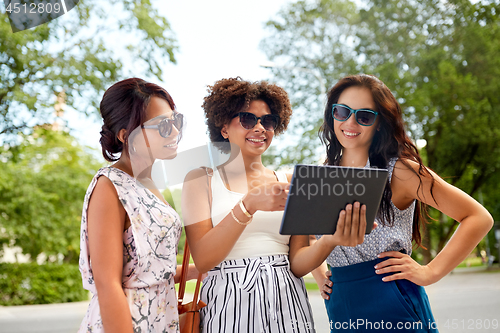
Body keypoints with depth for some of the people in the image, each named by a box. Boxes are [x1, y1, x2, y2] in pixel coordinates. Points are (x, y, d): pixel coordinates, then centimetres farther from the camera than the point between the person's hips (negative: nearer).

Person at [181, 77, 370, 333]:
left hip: (286, 303, 3)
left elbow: (297, 263, 4)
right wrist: (248, 205, -20)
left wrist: (329, 241, -16)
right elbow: (202, 260, -10)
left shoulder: (289, 184, 9)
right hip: (229, 305, -2)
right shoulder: (200, 180, 2)